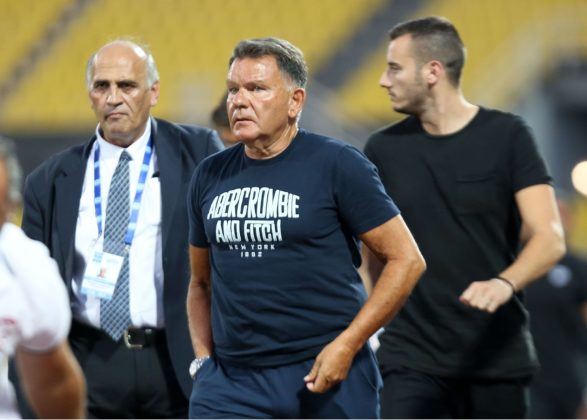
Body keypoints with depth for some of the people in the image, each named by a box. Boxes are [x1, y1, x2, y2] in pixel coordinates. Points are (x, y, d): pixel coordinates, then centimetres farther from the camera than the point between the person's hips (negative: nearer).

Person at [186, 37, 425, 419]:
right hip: (230, 384, 3)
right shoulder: (210, 177, 9)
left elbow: (406, 259, -6)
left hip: (325, 376, -3)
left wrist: (347, 345, -13)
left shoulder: (336, 165, -5)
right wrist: (203, 359, 6)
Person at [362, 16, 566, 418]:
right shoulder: (384, 149, 6)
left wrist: (505, 283, -29)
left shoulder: (507, 136, -2)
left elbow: (550, 239, -10)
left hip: (498, 355, -1)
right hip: (412, 359, 1)